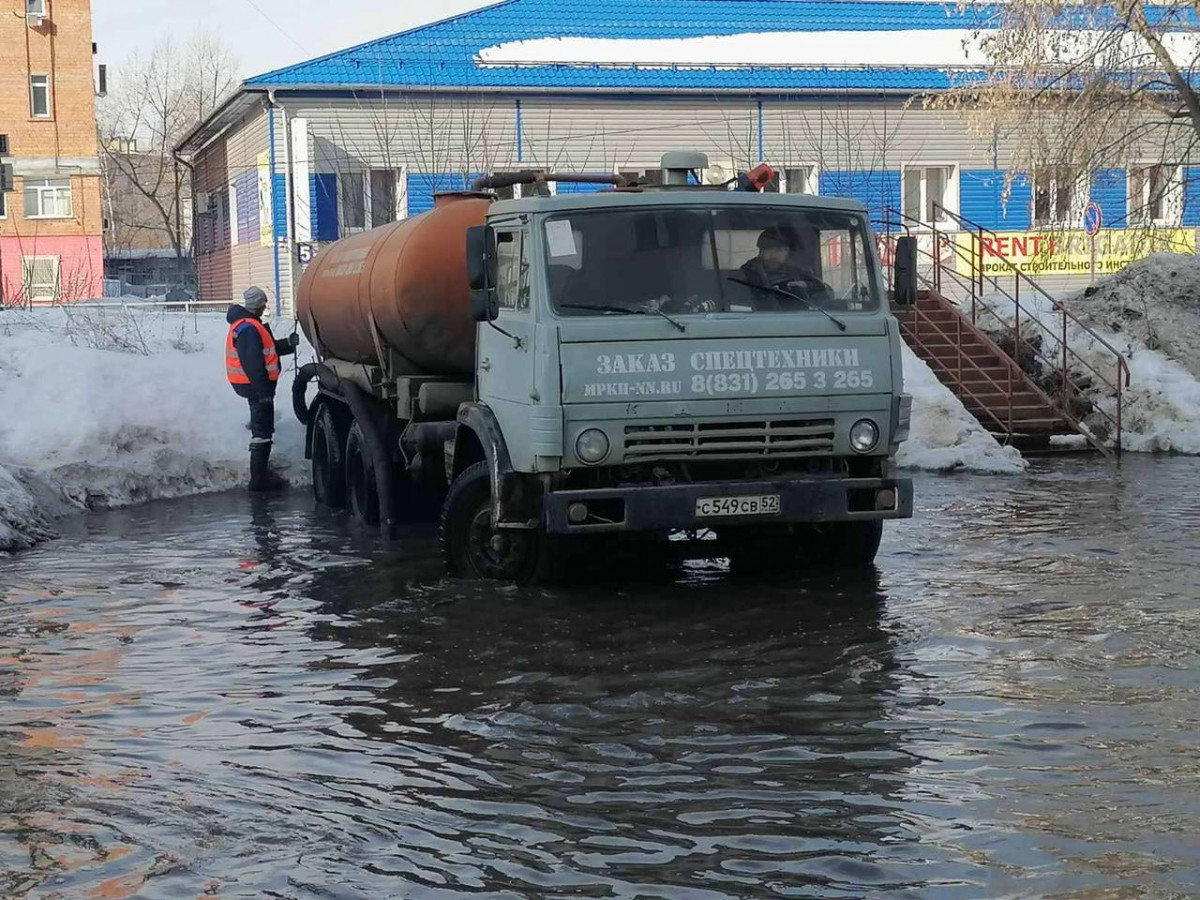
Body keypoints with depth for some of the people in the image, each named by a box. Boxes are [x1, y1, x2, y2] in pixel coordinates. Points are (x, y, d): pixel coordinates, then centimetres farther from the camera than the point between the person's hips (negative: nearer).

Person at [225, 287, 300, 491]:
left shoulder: (246, 324, 14)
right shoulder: (248, 328, -21)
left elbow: (267, 349, 16)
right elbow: (252, 363, -26)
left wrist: (288, 344, 2)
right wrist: (264, 391, -26)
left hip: (255, 384, 11)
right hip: (256, 384, -11)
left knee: (261, 426, 23)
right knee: (263, 430, -6)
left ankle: (261, 469, 36)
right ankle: (259, 477, -4)